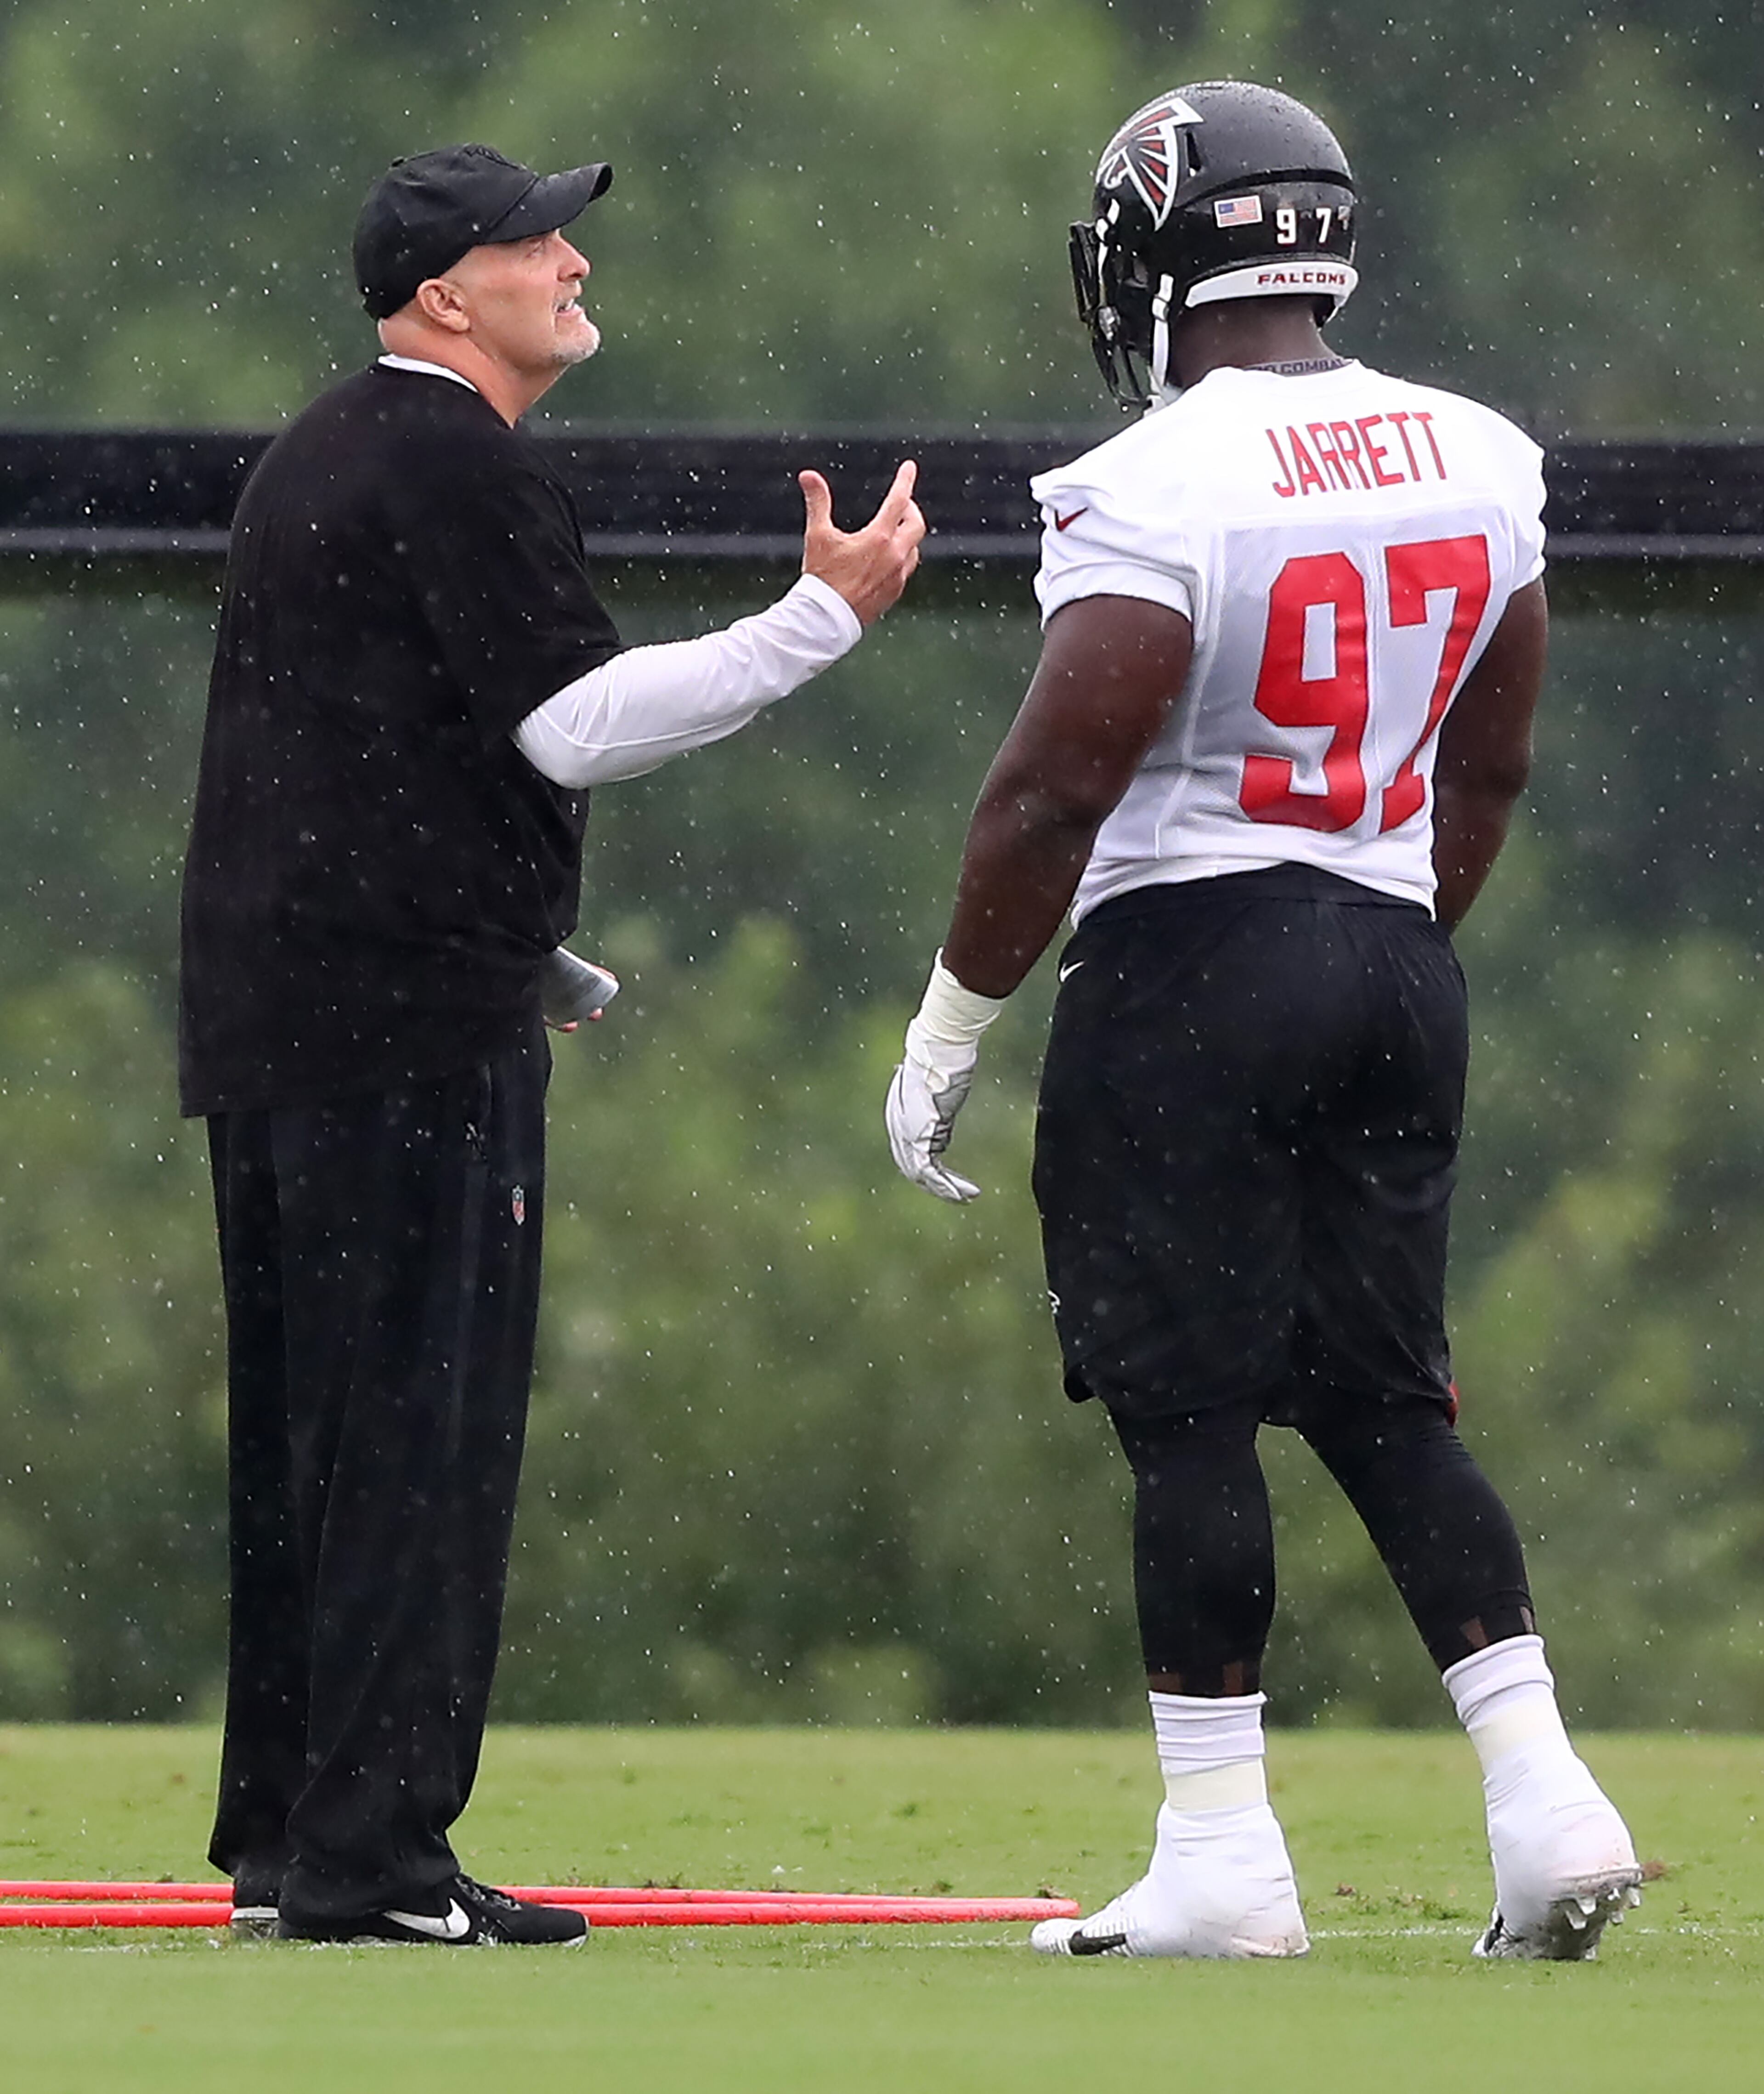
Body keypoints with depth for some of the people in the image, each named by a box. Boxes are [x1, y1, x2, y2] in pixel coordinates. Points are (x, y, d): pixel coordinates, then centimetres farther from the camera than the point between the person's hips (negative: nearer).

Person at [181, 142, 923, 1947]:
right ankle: (368, 1861, -11)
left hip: (260, 1014, 10)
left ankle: (280, 1842, 15)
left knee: (306, 1426, 13)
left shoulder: (309, 463, 20)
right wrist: (828, 616, -15)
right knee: (421, 1425, -9)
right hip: (418, 1017, -10)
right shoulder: (460, 465, -11)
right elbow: (577, 721, -17)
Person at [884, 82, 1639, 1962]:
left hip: (1194, 962, -7)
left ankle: (1220, 1858, 2)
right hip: (1394, 962, 7)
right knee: (1385, 1397, 13)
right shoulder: (1476, 463, 6)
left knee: (1191, 1417, 0)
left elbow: (1057, 788, -17)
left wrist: (947, 1032, -8)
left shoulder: (1159, 490, -16)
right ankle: (1543, 1793, 4)